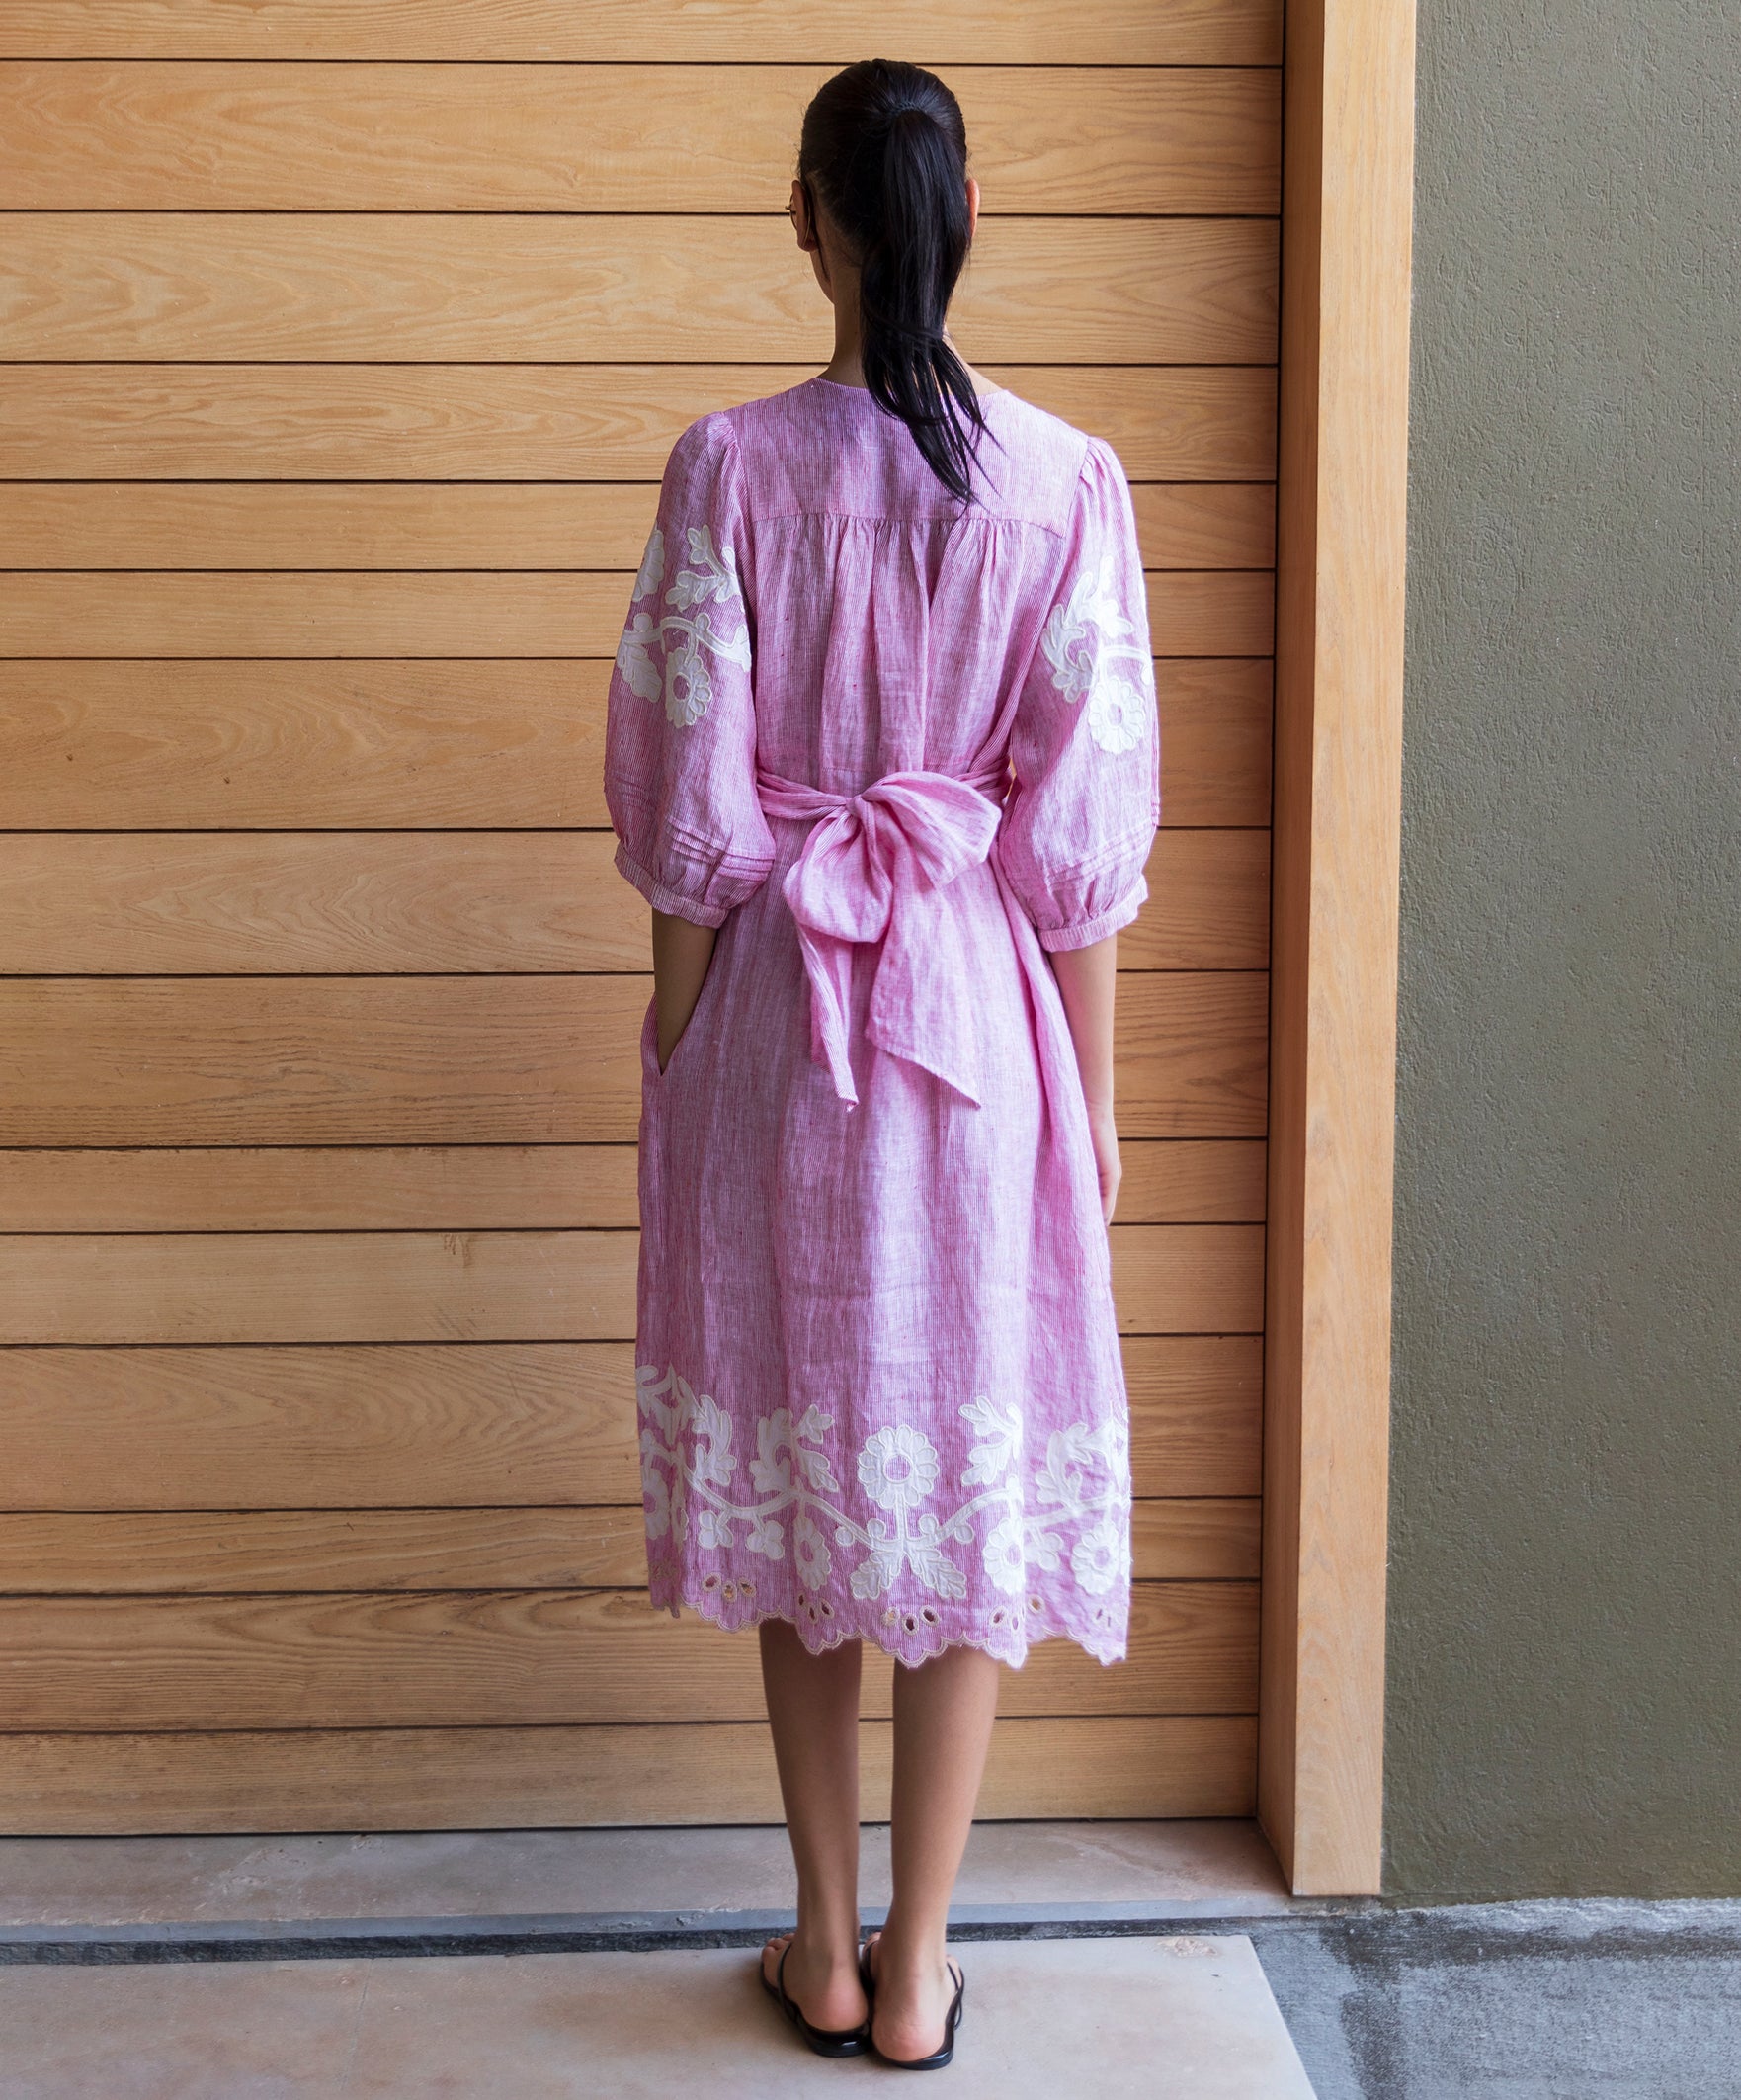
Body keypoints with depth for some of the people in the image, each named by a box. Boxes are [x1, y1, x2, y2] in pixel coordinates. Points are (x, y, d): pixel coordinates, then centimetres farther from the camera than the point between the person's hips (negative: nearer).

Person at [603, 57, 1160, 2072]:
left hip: (777, 1015, 0)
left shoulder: (730, 466, -8)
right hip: (980, 1019, 0)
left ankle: (823, 1948, 26)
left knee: (799, 1452, 13)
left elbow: (691, 812, -7)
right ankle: (914, 1972, 20)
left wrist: (672, 1054, 5)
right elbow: (1085, 832, -5)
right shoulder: (1066, 482, -6)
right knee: (969, 1484, 9)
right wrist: (1095, 1094, 5)